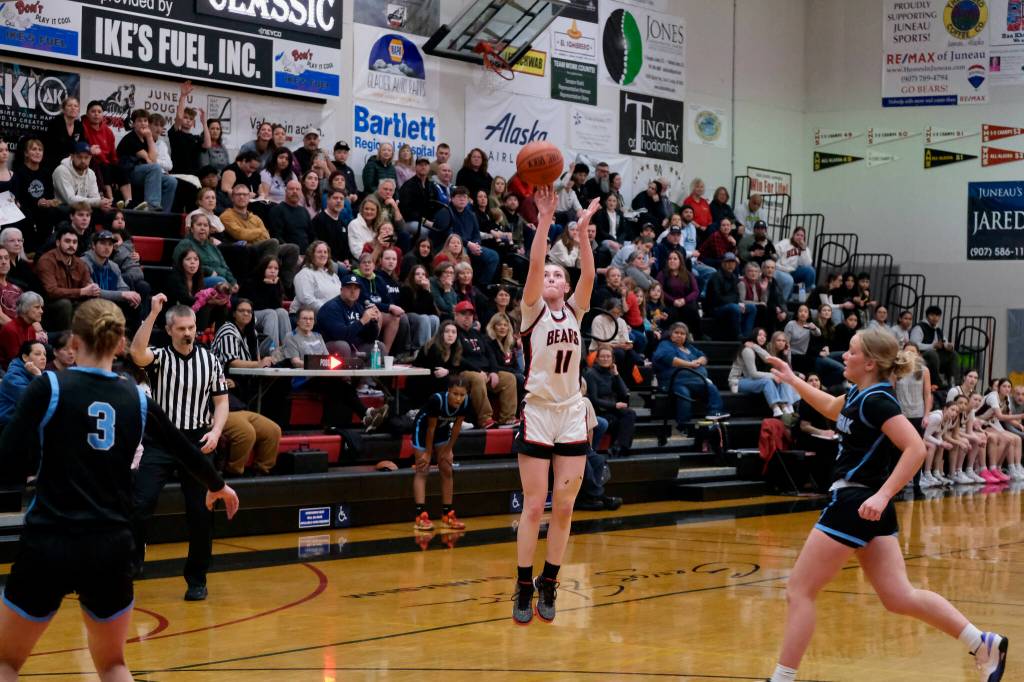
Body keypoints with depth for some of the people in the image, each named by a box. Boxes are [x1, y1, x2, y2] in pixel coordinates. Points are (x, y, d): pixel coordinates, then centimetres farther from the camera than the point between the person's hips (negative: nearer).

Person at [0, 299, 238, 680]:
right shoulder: (137, 400, 6)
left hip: (48, 547, -3)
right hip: (111, 550, 3)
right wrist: (217, 486, 40)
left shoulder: (48, 388, -5)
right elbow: (187, 454, 21)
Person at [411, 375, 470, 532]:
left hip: (442, 429, 5)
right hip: (422, 427, -5)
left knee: (447, 470, 4)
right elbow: (431, 427, -26)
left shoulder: (464, 403, -23)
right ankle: (421, 516, -14)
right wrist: (428, 453, -17)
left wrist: (449, 450, -4)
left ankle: (447, 515, 10)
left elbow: (457, 426, -9)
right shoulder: (437, 400, -37)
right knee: (422, 471, -9)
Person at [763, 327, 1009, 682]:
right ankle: (982, 643, 9)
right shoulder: (860, 394, 11)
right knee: (899, 596, 10)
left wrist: (883, 495, -31)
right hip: (856, 502, 10)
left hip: (858, 504, -10)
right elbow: (831, 409, 35)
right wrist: (793, 380, 33)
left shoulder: (876, 400, -17)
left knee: (799, 590, -3)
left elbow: (916, 449, -26)